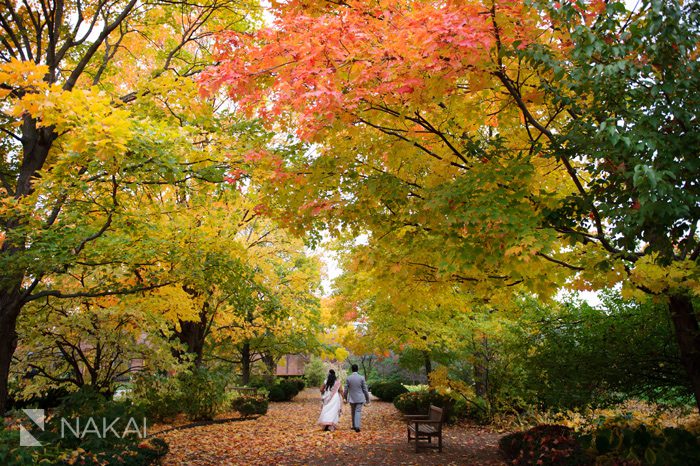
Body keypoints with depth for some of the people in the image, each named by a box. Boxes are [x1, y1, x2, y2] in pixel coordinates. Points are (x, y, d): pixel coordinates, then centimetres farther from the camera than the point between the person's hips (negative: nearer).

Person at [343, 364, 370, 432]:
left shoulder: (348, 378, -6)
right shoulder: (361, 378, -7)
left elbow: (346, 389, -1)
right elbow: (365, 389, -3)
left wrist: (346, 398, 13)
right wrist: (367, 399, 7)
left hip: (352, 398, 1)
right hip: (360, 398, -1)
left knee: (353, 412, 16)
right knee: (358, 412, -1)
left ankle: (354, 426, 23)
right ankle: (357, 426, -14)